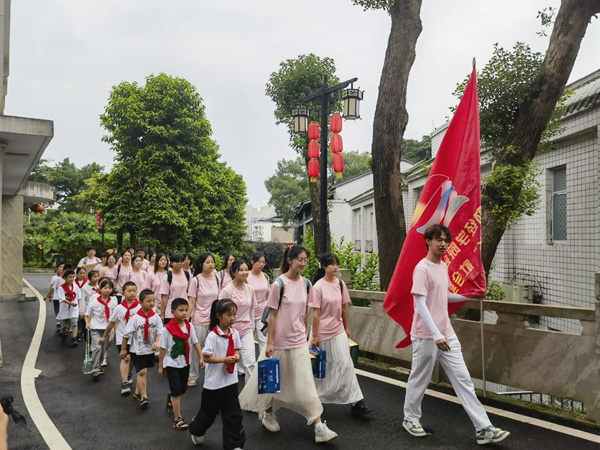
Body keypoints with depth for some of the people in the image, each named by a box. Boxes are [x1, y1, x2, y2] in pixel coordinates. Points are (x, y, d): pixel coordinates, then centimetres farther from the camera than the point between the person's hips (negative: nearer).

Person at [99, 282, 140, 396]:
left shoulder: (140, 307, -9)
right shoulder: (119, 308, -4)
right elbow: (111, 323, 7)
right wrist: (104, 336, 15)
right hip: (122, 338, -1)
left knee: (132, 358, 17)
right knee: (124, 359, -13)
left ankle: (128, 375, 44)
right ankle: (125, 384, -16)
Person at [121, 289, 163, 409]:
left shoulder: (155, 316, -7)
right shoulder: (135, 318, -16)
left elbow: (159, 331, -6)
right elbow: (127, 334, -7)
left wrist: (157, 343, -24)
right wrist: (123, 349, 0)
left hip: (150, 350, 4)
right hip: (137, 350, -4)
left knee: (141, 372, 17)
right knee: (142, 372, -11)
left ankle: (137, 392, 36)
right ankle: (143, 397, -5)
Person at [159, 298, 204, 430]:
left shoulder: (189, 326, -4)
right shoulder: (168, 329, -14)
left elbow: (195, 343, 1)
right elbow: (163, 348, -7)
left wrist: (201, 357, -8)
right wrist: (160, 366, -1)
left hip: (185, 363, 5)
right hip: (171, 364, -5)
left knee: (182, 389, 17)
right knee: (176, 391, -6)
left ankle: (170, 399, 50)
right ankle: (177, 419, 5)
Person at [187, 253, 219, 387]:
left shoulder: (216, 279, 1)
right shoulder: (196, 280, -10)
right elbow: (191, 302, -8)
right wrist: (186, 320, -10)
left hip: (214, 319, 3)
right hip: (199, 320, -3)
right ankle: (193, 376, 22)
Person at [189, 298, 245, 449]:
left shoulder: (235, 333, -2)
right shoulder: (212, 336, -20)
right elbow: (206, 358, -20)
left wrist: (236, 355, -9)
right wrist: (225, 359, -27)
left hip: (231, 379, 5)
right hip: (214, 381, -4)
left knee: (233, 414, 6)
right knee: (208, 411, 15)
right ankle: (196, 430, 44)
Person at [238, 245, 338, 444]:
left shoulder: (306, 283, 0)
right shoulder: (279, 284, -14)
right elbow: (273, 314, -12)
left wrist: (304, 333, 15)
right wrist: (269, 342, -11)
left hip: (299, 341, 4)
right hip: (280, 340, -4)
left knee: (306, 382, 2)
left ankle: (318, 426, 4)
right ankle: (268, 414, 37)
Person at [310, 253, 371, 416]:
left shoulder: (341, 284, 0)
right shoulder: (318, 287, -15)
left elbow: (344, 308, 9)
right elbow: (316, 313, -13)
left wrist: (347, 328, 12)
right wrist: (314, 336, -11)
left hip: (338, 331, 4)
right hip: (322, 332, -4)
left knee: (346, 364, 0)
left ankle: (355, 402, 3)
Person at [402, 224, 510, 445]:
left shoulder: (444, 267, 11)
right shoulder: (422, 269, -16)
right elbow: (420, 304, -22)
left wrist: (469, 296, 14)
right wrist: (436, 335, -28)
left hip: (447, 335, 7)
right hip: (426, 337, -7)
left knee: (463, 379, 5)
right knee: (419, 380, 9)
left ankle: (483, 429, 8)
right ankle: (410, 419, 29)